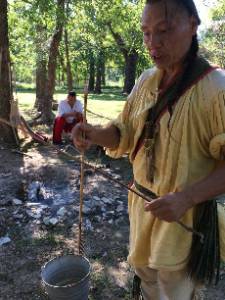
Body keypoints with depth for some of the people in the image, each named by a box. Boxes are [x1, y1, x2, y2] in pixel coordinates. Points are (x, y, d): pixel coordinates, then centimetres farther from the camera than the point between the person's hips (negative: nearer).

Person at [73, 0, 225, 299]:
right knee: (143, 267, 28)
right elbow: (126, 133, 4)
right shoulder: (146, 80, 0)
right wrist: (95, 135, -16)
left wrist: (185, 198, -32)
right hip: (143, 203, 6)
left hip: (186, 212, -5)